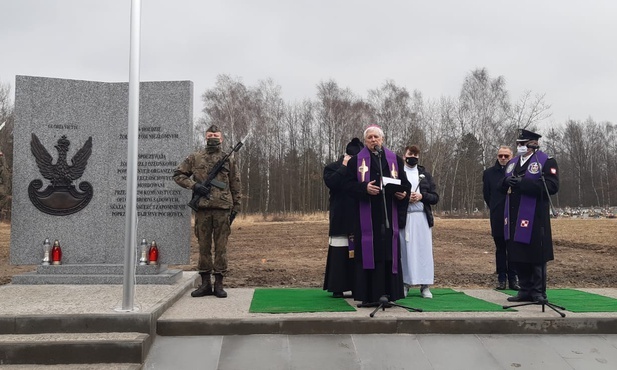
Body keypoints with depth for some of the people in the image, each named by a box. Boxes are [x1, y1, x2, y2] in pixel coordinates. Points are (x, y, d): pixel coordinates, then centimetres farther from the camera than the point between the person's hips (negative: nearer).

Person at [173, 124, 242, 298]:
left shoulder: (228, 160, 9)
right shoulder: (195, 158, 8)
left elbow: (235, 186, 11)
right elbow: (178, 174, 10)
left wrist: (235, 208, 6)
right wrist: (193, 185, -6)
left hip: (222, 208, 0)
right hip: (202, 208, 1)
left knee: (221, 246, 1)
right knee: (204, 246, 5)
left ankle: (219, 284, 9)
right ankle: (205, 283, 14)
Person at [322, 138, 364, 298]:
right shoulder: (332, 168, 2)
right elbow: (331, 183, -19)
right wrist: (344, 167, -13)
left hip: (359, 217, 3)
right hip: (340, 217, -3)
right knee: (340, 251, -3)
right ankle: (338, 287, 4)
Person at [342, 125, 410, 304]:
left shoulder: (395, 160, 13)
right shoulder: (356, 160, 7)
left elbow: (405, 184, 12)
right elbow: (349, 184, -1)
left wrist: (403, 194, -9)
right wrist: (364, 188, -19)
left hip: (388, 217, 2)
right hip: (366, 217, -2)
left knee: (389, 253, 1)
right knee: (367, 253, -3)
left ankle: (388, 293, 7)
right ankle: (367, 295, 2)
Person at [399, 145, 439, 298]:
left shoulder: (425, 174, 13)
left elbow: (435, 197, 9)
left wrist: (421, 196, -8)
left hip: (422, 217, 2)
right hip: (403, 217, -2)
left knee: (424, 249, -1)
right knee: (405, 250, -2)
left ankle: (425, 286, 5)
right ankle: (404, 283, 7)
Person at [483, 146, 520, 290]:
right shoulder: (489, 173, 6)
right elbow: (486, 194, 14)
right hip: (497, 217, 1)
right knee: (500, 248, 7)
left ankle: (513, 278, 8)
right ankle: (501, 278, 11)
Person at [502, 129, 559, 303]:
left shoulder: (546, 162, -4)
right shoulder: (512, 163, 17)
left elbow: (552, 186, -15)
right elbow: (503, 184, 23)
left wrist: (523, 183, -22)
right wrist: (507, 181, -3)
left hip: (535, 218, -6)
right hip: (514, 218, 6)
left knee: (536, 256, 0)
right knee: (518, 255, 8)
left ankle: (538, 292, 11)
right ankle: (525, 290, 19)